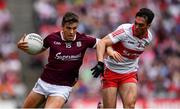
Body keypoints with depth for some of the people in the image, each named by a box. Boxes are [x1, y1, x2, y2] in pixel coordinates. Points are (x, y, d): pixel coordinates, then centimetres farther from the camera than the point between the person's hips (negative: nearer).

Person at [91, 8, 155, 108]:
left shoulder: (148, 38, -3)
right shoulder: (125, 30, -21)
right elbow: (102, 43, -29)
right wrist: (100, 63, -42)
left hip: (130, 74, 3)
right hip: (111, 71, -3)